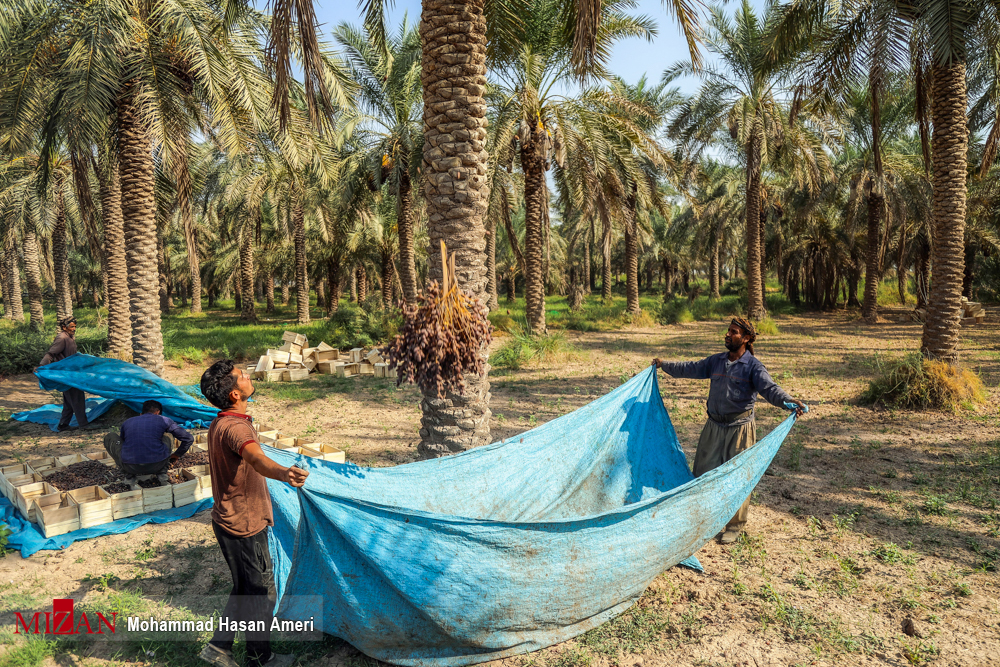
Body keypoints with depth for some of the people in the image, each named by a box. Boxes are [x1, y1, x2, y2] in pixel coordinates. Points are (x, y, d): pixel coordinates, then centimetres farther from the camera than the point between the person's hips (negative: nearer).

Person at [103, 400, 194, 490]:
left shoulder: (126, 422, 22)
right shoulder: (164, 420, 14)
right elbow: (189, 439, 16)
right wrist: (176, 456, 35)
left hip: (130, 467, 0)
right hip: (157, 465, 0)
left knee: (109, 438, 27)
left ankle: (129, 477, 13)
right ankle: (162, 474, 10)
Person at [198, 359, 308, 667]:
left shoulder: (219, 424, 5)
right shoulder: (235, 428, -28)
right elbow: (257, 459, -51)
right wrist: (283, 473, -71)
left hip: (229, 520, 9)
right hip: (244, 526, -9)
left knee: (245, 589, 24)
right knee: (262, 592, 9)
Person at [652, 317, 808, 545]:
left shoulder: (753, 366, -10)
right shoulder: (716, 361, 6)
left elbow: (769, 388, -23)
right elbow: (691, 369, 15)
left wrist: (789, 401, -42)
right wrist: (664, 365, 18)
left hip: (739, 428, -5)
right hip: (714, 426, 5)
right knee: (705, 471, 12)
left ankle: (735, 526, 20)